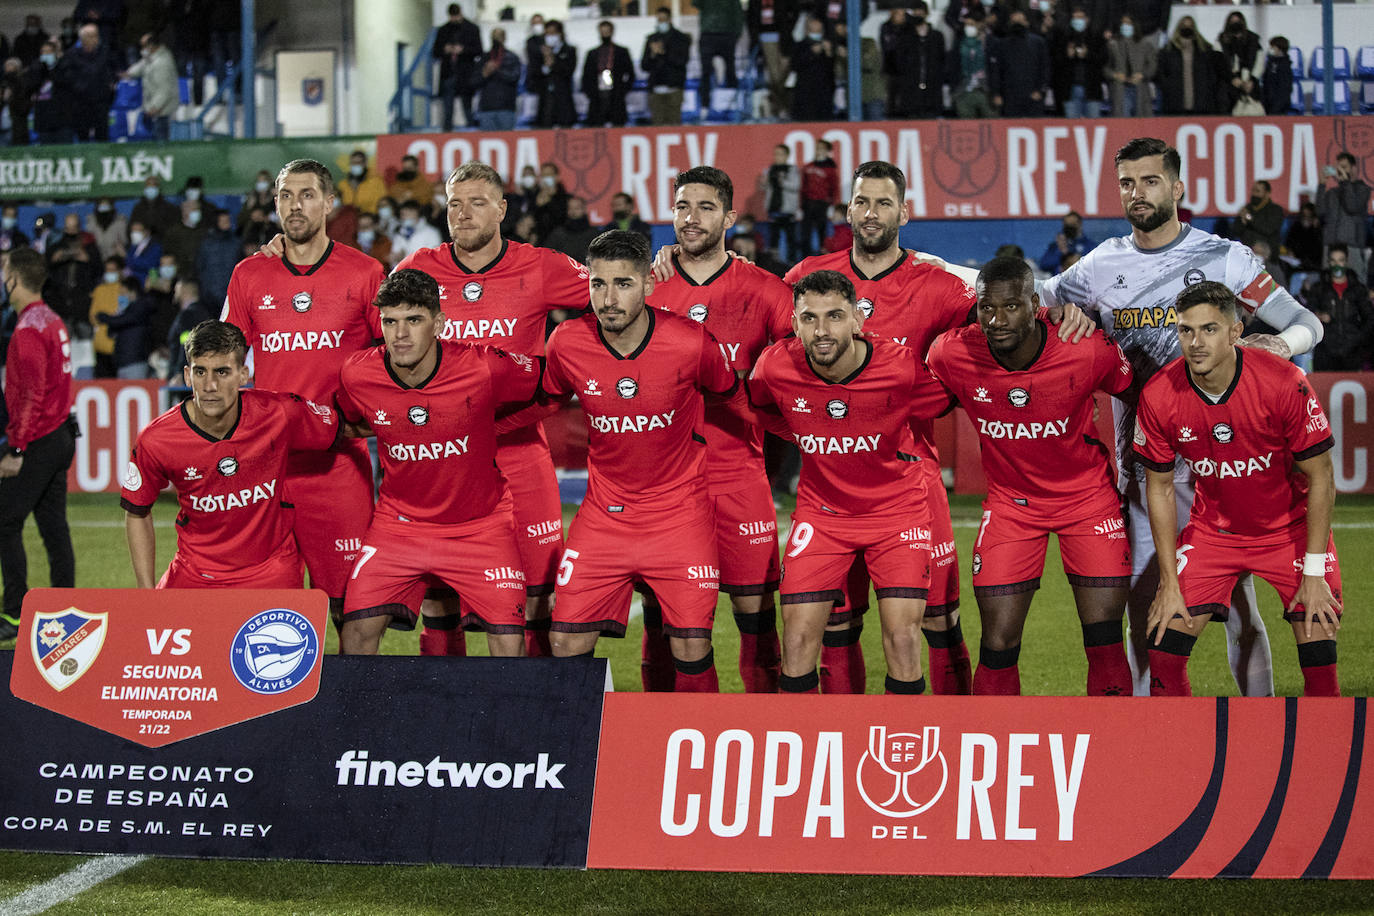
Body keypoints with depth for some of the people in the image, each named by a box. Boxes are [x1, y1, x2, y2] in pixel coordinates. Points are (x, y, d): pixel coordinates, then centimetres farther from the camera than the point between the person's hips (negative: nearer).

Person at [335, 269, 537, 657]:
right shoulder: (357, 375, -12)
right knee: (357, 631, -11)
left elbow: (546, 382, -2)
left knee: (510, 646, -8)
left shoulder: (485, 368, -21)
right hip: (398, 520, 2)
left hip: (481, 523, -1)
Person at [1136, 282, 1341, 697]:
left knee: (1320, 667, -10)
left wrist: (1314, 573, -16)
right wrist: (1169, 581, -6)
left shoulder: (1284, 384, -24)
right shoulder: (1158, 397, -17)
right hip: (1212, 530, 2)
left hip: (1291, 529, -2)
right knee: (1164, 657, -8)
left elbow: (1320, 479, -14)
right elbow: (1159, 489, -3)